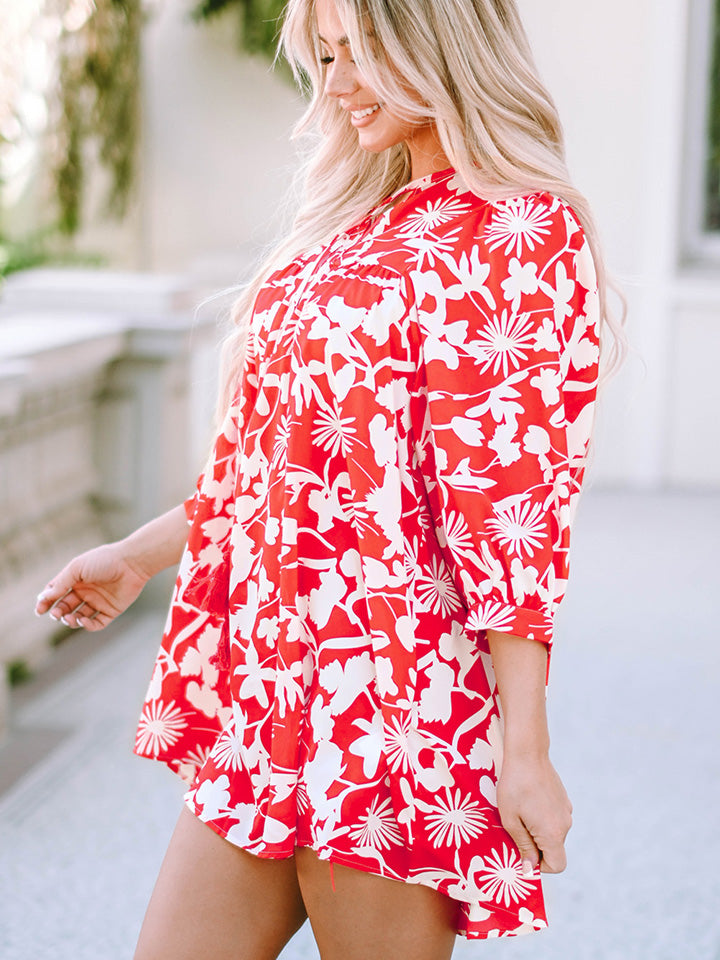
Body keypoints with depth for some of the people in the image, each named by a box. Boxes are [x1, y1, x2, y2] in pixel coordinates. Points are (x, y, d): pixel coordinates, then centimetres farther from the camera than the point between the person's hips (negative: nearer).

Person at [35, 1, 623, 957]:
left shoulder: (527, 236, -11)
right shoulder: (368, 222, 16)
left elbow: (518, 512, -16)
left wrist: (523, 746, -17)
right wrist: (139, 554, 25)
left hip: (387, 694, -8)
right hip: (269, 682, 8)